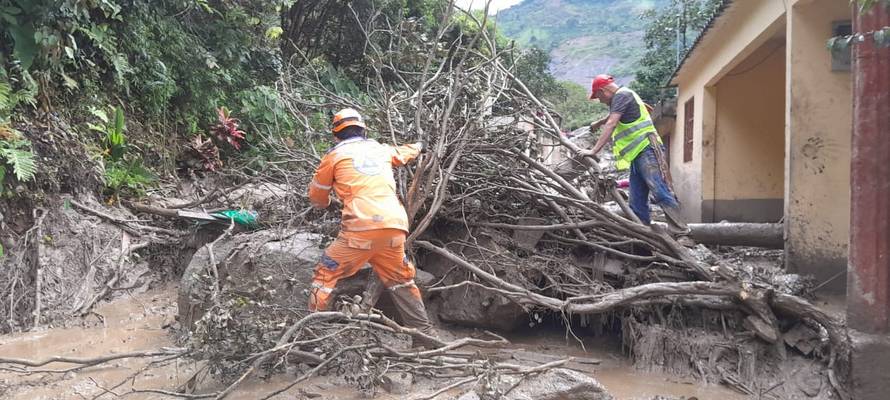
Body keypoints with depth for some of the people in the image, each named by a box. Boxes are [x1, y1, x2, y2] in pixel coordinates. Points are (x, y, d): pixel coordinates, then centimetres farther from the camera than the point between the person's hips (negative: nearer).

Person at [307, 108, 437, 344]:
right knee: (401, 280, 22)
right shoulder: (381, 149, 22)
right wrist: (418, 147, 67)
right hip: (395, 227, 5)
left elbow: (317, 197, 21)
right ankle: (425, 334, 25)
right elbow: (405, 153, 45)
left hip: (362, 228, -5)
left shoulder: (335, 155, 11)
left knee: (326, 275, 8)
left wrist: (325, 204, 44)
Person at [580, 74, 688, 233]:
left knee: (660, 193, -18)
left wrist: (594, 150, -18)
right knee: (637, 204, 3)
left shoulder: (622, 95, -4)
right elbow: (611, 117, 50)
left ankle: (681, 233, -21)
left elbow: (611, 124, -15)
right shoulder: (621, 97, 27)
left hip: (646, 149, -10)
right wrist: (597, 124, 68)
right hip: (637, 155, 10)